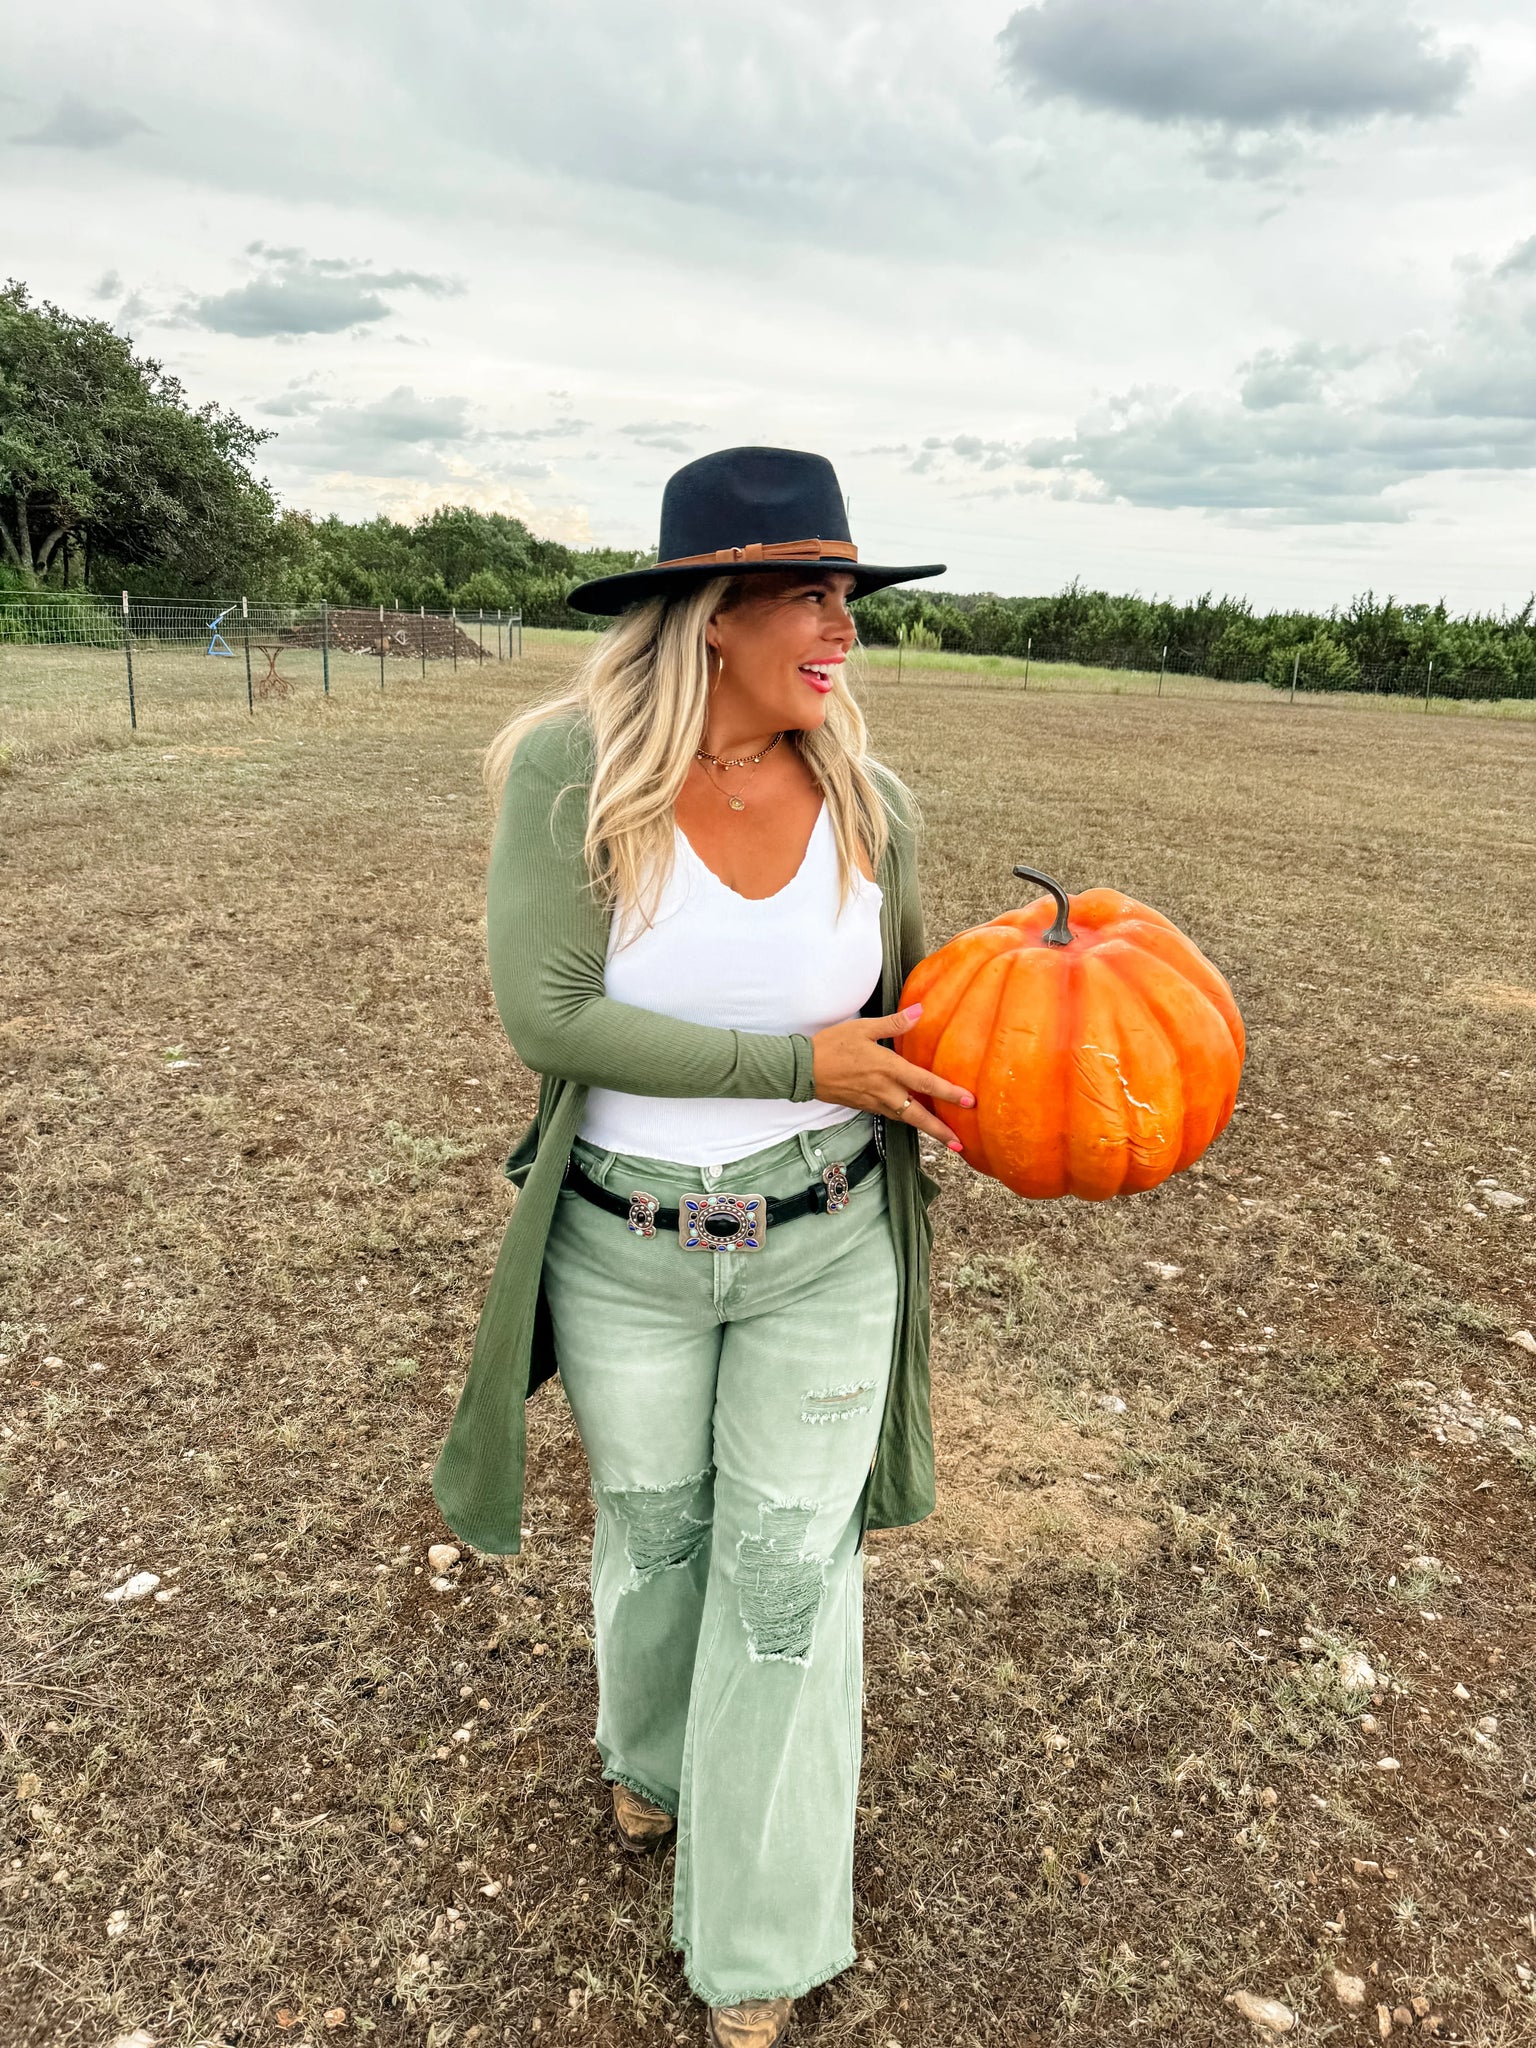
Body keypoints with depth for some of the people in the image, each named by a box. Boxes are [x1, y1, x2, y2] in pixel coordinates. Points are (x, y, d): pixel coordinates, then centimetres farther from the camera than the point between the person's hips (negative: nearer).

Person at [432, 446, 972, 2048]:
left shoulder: (865, 803, -10)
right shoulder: (570, 771, -18)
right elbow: (548, 1015, -23)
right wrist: (795, 1065, -25)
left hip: (826, 1250, 1)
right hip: (623, 1250, -1)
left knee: (788, 1569, 11)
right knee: (649, 1526, 23)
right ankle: (652, 1747, 59)